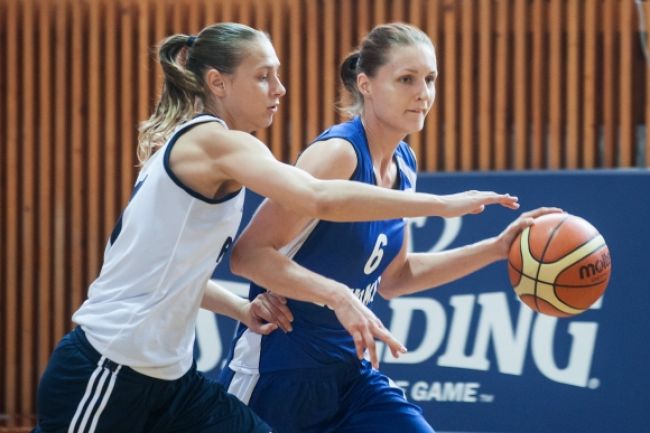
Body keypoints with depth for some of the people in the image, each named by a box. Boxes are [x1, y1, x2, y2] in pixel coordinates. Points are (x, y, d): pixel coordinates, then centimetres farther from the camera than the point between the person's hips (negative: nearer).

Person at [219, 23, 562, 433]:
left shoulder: (403, 165, 6)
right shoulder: (338, 154, -19)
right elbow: (248, 254, -25)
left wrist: (497, 248, 15)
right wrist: (339, 296, -34)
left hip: (350, 372, 8)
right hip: (278, 376, -8)